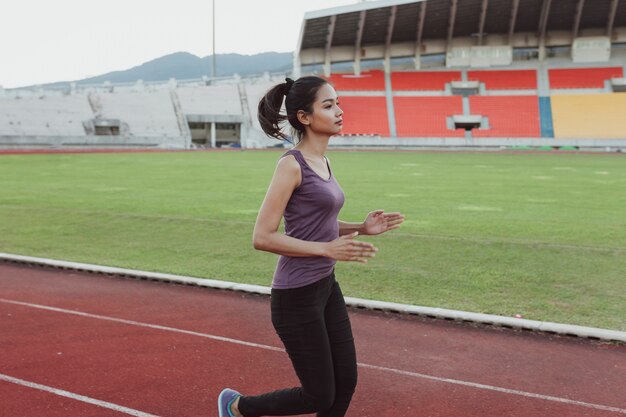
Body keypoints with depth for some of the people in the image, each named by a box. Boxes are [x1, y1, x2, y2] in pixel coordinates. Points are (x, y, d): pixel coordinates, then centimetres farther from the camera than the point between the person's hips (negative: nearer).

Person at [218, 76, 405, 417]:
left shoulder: (322, 162, 8)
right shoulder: (291, 165, -17)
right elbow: (262, 237, -20)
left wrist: (362, 228, 4)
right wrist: (328, 249, -22)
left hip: (326, 287, 8)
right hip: (297, 296, -8)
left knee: (345, 383, 11)